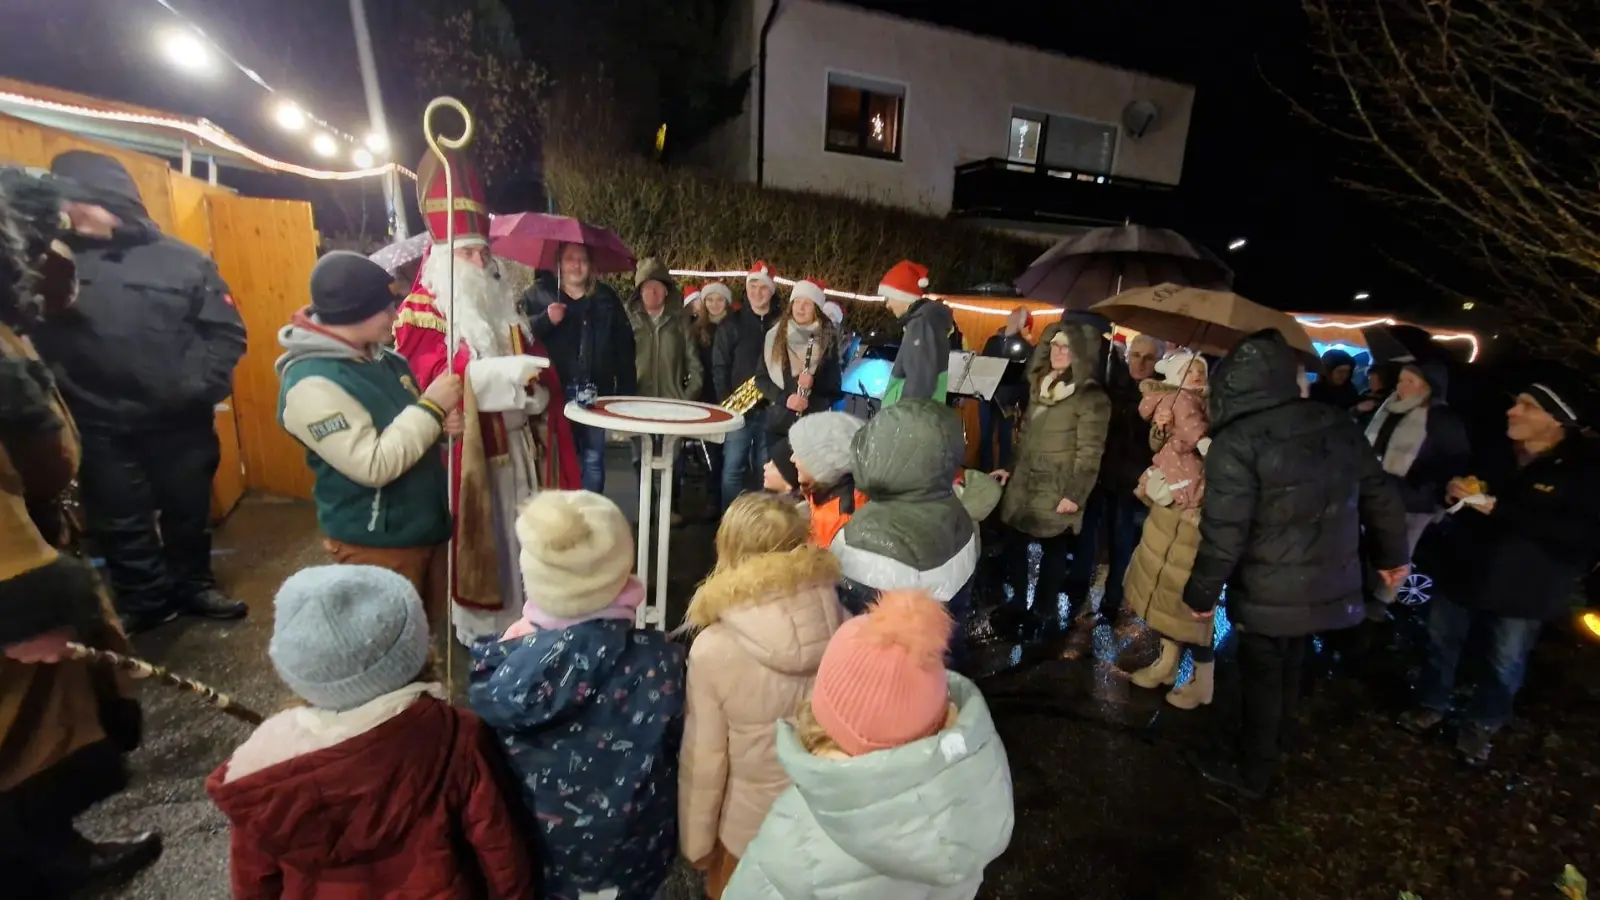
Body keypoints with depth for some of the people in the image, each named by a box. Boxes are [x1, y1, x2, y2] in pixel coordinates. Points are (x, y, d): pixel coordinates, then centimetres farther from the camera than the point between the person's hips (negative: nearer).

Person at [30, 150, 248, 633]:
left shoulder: (181, 259, -1)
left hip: (179, 419, -1)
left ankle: (194, 585, 32)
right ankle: (145, 600, 27)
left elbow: (226, 331, -2)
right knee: (119, 520, 11)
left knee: (188, 508, 13)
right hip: (100, 426, 1)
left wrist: (200, 388, -11)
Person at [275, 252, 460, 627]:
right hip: (375, 543, -8)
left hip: (427, 525, 8)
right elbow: (374, 465, -29)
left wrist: (442, 421, -6)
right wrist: (432, 407, -23)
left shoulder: (379, 357, 4)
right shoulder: (312, 384, -23)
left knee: (434, 628, 24)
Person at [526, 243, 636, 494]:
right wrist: (546, 319, -18)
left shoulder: (606, 297, 9)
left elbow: (624, 346, 6)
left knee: (593, 459, 7)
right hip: (556, 392, -1)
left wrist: (627, 391, 1)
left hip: (596, 392, 1)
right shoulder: (541, 295, 7)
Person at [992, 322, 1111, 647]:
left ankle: (1041, 614, 25)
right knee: (1014, 544, 13)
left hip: (1057, 492, -7)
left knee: (1053, 552, 7)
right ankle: (1017, 605, 31)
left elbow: (1089, 452, -14)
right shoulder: (1040, 385, 12)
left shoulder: (1091, 397, -11)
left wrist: (1074, 494, -18)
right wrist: (1011, 469, 18)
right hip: (1024, 485, 7)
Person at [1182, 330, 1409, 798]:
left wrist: (1201, 592, -11)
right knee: (1287, 669, 24)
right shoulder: (1337, 424, 0)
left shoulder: (1236, 444, -23)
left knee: (1261, 676, 11)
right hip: (1330, 584, 7)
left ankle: (1251, 770, 28)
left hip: (1270, 594, -7)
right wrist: (1392, 554, 24)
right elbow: (1380, 494, 10)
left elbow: (1223, 532, -24)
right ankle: (1273, 745, 44)